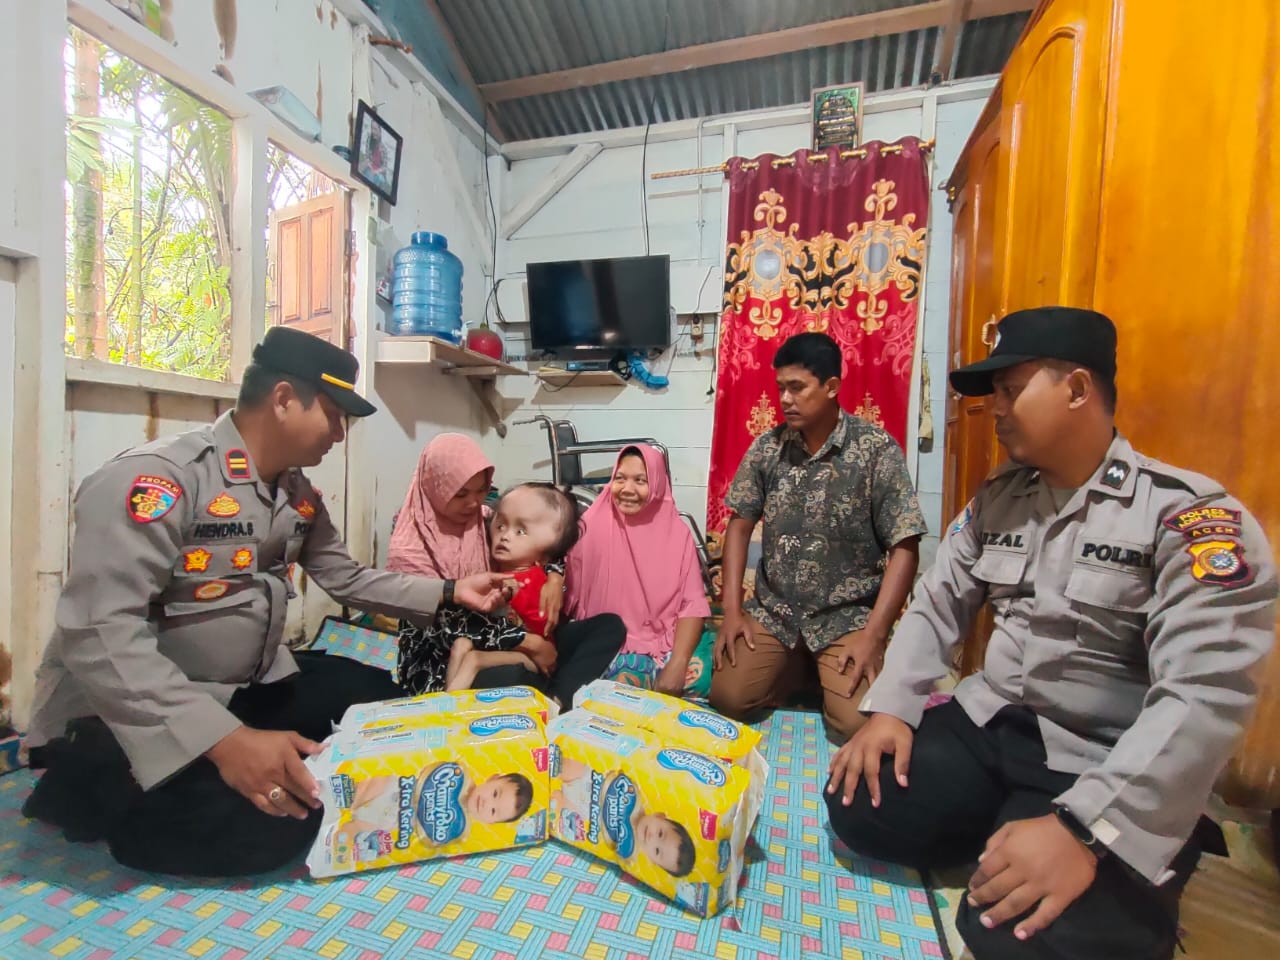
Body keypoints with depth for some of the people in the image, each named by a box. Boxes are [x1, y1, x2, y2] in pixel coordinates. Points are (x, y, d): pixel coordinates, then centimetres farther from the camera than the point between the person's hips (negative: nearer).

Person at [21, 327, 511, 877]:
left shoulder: (297, 491, 2)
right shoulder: (155, 478, -24)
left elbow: (346, 579, 10)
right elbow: (101, 636, -31)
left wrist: (449, 593, 3)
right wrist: (226, 741, -38)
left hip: (247, 688, 8)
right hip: (124, 715, -7)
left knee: (381, 700, 5)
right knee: (272, 822, -25)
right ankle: (90, 792, 1)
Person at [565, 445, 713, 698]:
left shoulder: (677, 532, 0)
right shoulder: (593, 526, -5)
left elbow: (693, 603, -5)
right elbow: (571, 594, -7)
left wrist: (677, 663, -17)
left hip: (666, 642, 2)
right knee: (625, 682, -31)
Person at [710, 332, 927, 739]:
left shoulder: (877, 449, -12)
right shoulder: (767, 447, -2)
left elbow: (904, 547, -12)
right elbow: (740, 524, 3)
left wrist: (873, 636, -18)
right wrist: (732, 609, -4)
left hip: (848, 615, -2)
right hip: (774, 608, 3)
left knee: (856, 723, -18)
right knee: (726, 699, -8)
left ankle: (826, 672, 16)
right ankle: (798, 667, 20)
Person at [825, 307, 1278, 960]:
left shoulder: (1190, 516, -14)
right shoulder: (995, 500, 4)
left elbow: (1203, 697, -23)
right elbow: (936, 607, 5)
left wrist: (1082, 828, -31)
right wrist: (890, 708, -8)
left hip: (1105, 773, -4)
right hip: (984, 724, 5)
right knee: (858, 808, -10)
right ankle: (1001, 844, 12)